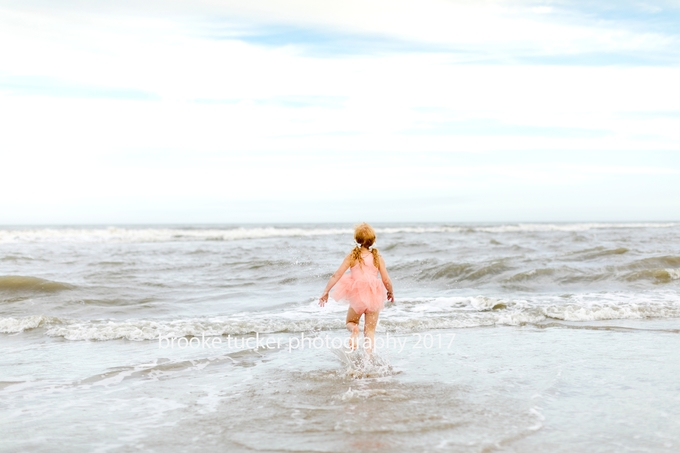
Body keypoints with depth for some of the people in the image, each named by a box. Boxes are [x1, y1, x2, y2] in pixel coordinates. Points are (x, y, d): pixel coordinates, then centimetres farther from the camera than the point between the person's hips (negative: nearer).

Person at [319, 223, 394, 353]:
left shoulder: (352, 256, -3)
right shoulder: (377, 257, -2)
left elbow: (337, 275, -8)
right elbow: (386, 280, -4)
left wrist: (325, 292, -4)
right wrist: (390, 293, 15)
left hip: (357, 296, -1)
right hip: (374, 296, 1)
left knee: (350, 322, 22)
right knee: (370, 330, 12)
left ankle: (354, 330, -13)